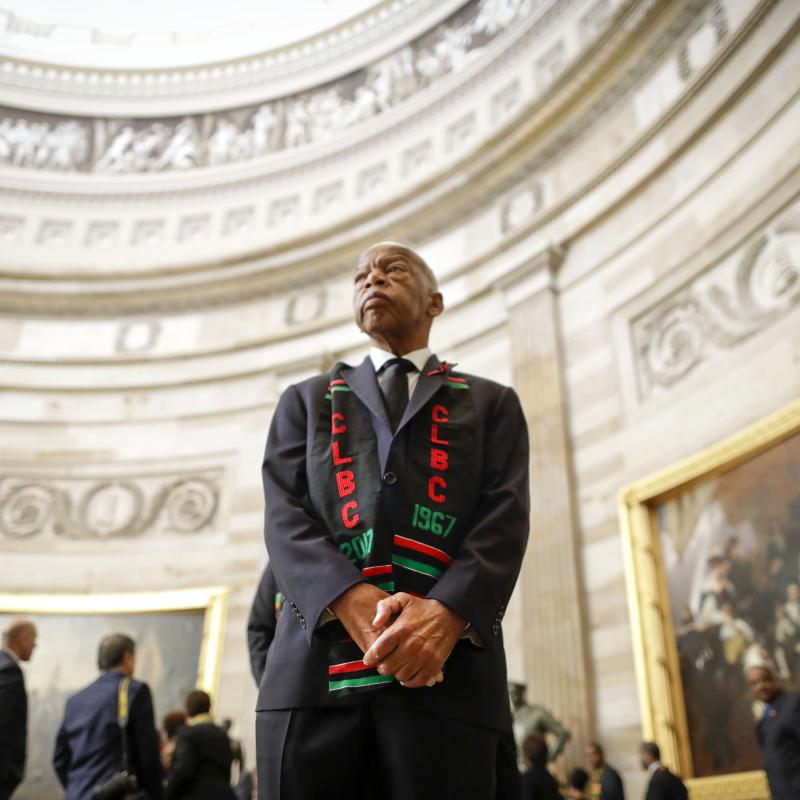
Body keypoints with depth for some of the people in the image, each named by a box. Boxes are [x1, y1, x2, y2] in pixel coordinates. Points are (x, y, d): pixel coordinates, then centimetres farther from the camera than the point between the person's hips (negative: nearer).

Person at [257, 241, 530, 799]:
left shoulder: (492, 404, 19)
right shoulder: (306, 401, 21)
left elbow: (505, 519, 3)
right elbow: (285, 515, 6)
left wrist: (447, 613, -16)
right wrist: (351, 600, -14)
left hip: (448, 668, 0)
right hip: (316, 662, 1)